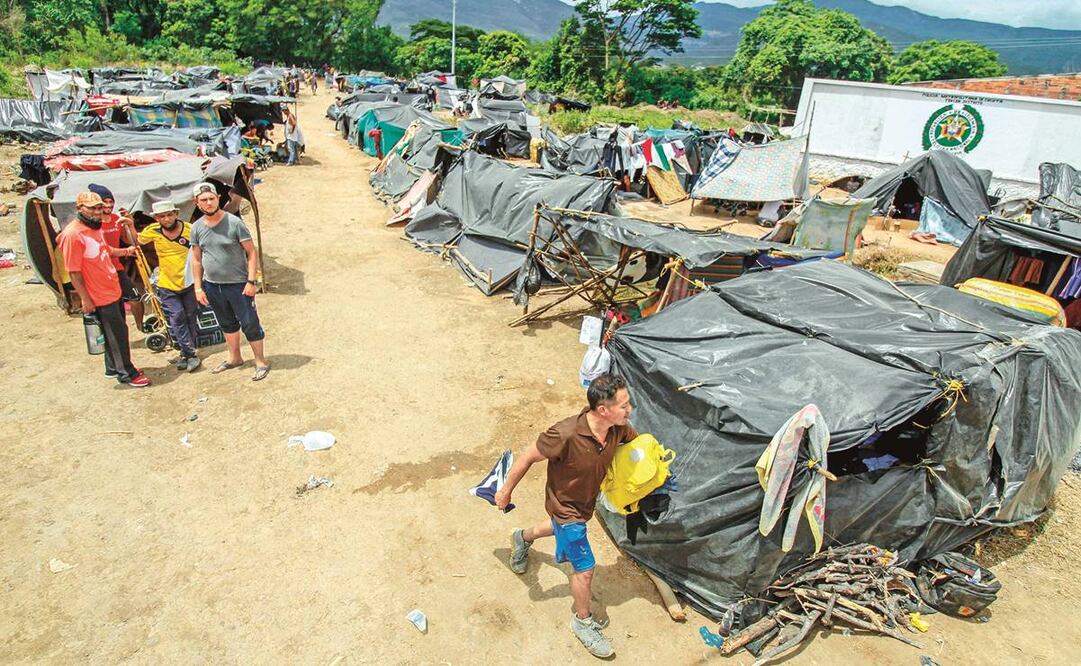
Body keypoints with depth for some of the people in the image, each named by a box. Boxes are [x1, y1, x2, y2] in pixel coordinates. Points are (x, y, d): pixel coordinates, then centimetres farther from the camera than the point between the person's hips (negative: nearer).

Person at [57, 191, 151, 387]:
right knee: (117, 334, 1)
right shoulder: (72, 234, -21)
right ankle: (127, 374, 14)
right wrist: (85, 299, -18)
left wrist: (125, 251, 8)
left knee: (116, 332, 19)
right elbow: (74, 272, -19)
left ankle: (113, 368, 35)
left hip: (113, 290, 9)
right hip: (99, 297, -9)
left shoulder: (95, 227, 7)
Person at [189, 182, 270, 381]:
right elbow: (196, 259, 10)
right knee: (227, 324, 20)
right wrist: (198, 287, 6)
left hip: (238, 284, -5)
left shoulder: (234, 222, -12)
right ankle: (234, 358, 36)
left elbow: (251, 253, -10)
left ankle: (261, 362, 11)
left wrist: (251, 281, -16)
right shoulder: (197, 227, 2)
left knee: (249, 324, -1)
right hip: (212, 285, 5)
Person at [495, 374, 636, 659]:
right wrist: (506, 491, -14)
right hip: (566, 507, -7)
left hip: (586, 501, 7)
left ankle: (523, 538, 68)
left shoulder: (618, 428, -24)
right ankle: (583, 622, 35)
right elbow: (528, 457, -26)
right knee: (585, 569, 5)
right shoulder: (566, 434, -42)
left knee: (561, 527, 36)